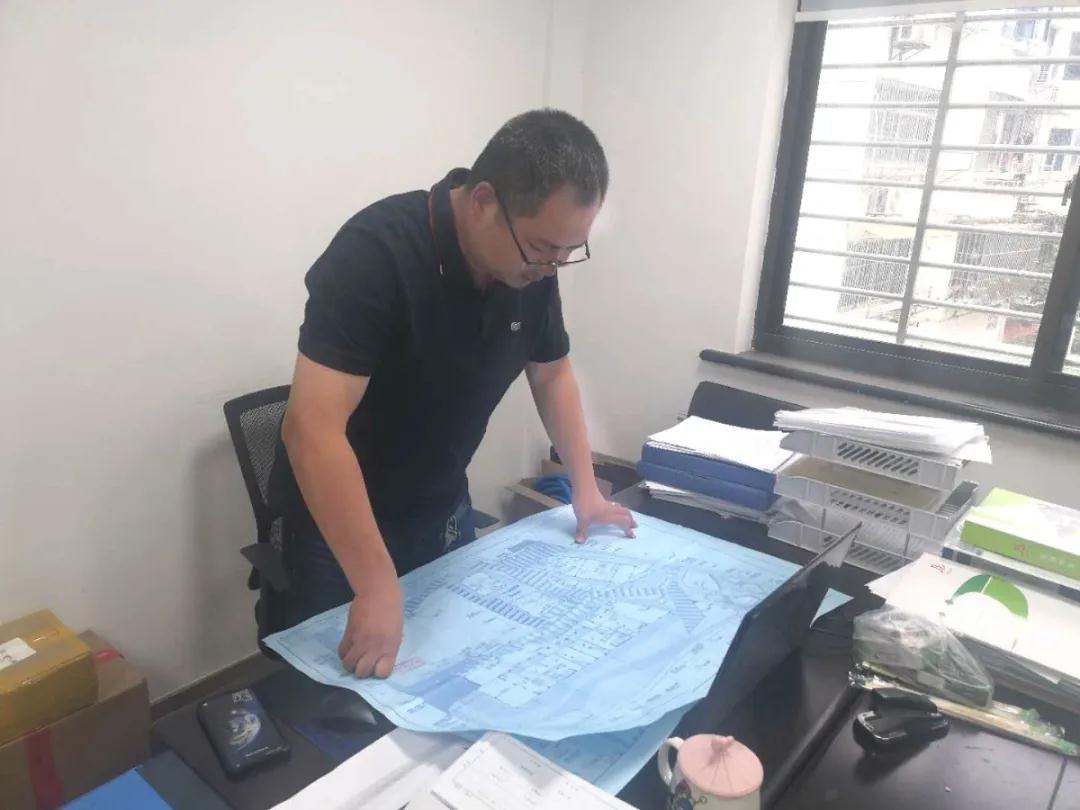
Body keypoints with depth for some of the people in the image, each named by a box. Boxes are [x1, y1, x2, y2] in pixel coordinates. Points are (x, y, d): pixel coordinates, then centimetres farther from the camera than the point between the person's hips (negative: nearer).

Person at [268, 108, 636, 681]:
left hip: (444, 510, 6)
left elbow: (552, 373, 6)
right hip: (338, 520, -5)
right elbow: (312, 427, -37)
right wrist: (378, 586, -41)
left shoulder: (532, 266, -10)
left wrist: (584, 488, 2)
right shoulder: (376, 253, -31)